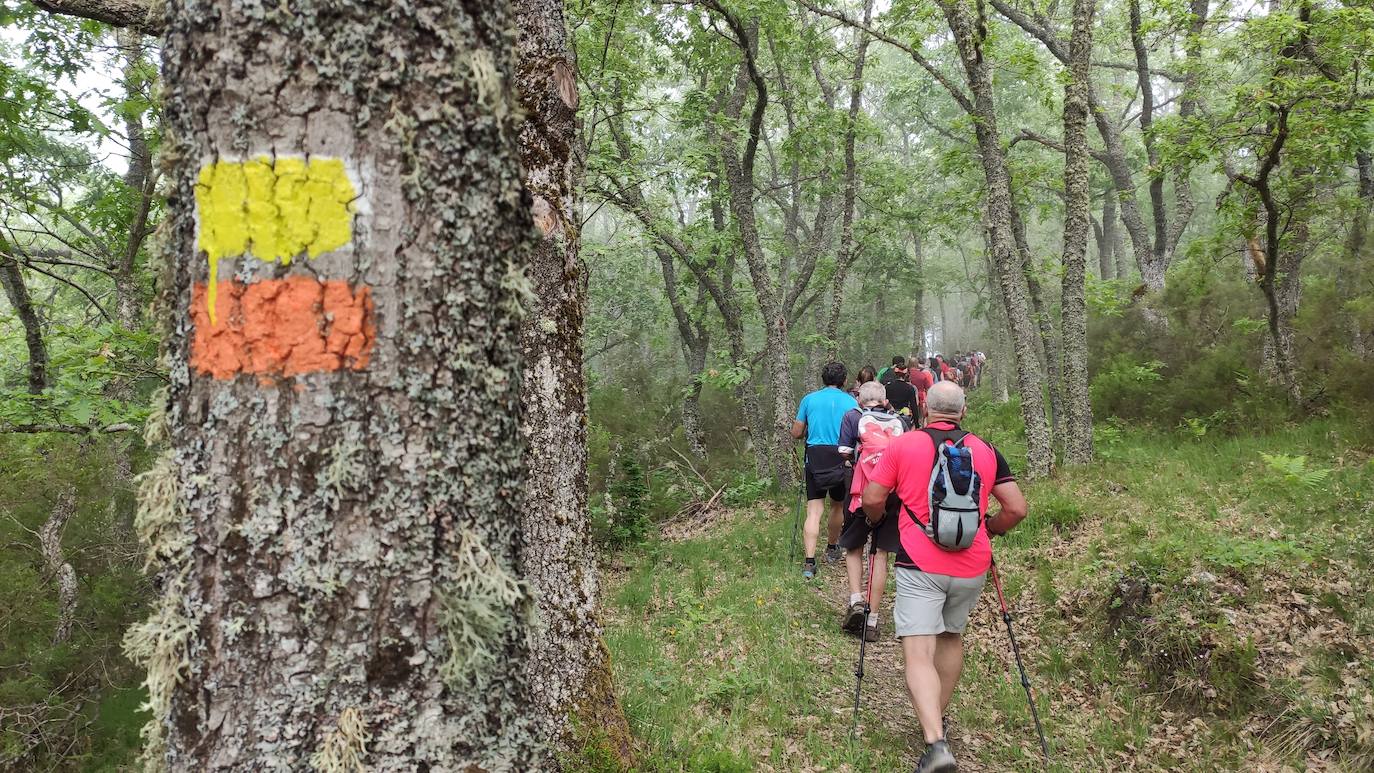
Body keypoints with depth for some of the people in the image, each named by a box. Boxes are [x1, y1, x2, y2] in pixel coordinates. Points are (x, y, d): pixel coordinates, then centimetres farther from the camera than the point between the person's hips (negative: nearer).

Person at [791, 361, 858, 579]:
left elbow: (796, 433, 7)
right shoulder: (850, 401, 2)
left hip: (815, 457, 0)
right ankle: (831, 549, 37)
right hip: (841, 458, 0)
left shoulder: (809, 399, 5)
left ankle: (809, 562, -15)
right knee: (838, 505, 21)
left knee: (814, 510, -3)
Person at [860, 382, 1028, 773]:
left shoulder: (903, 445, -2)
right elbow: (1017, 509, 3)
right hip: (971, 567, 4)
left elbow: (872, 499, -5)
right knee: (951, 637, 25)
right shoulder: (986, 451, 6)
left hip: (919, 565, -4)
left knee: (918, 653, -6)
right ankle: (938, 718, 39)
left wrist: (877, 521, 17)